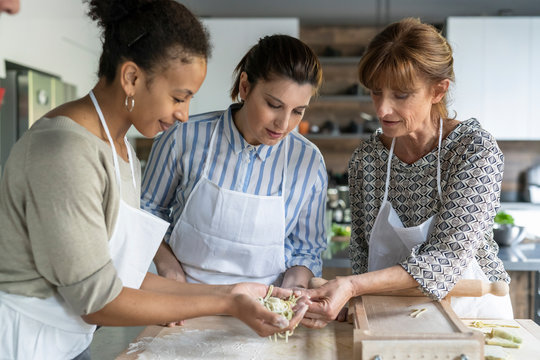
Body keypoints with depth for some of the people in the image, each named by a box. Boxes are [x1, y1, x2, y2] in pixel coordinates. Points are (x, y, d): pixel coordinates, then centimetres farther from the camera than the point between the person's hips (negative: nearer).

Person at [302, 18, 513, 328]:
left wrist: (352, 286, -31)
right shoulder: (366, 158, -2)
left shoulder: (476, 149, -14)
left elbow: (448, 256, -22)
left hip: (474, 314, -2)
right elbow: (362, 252, 6)